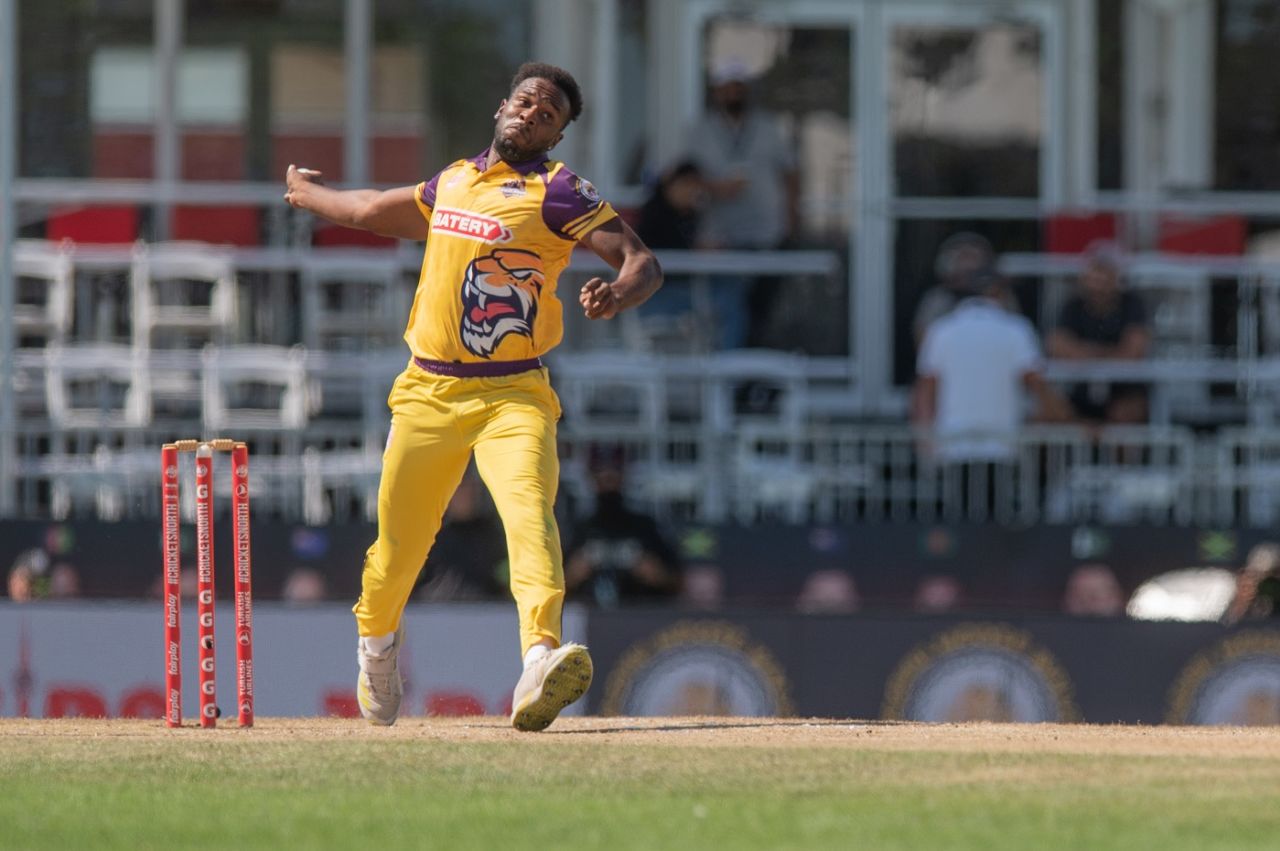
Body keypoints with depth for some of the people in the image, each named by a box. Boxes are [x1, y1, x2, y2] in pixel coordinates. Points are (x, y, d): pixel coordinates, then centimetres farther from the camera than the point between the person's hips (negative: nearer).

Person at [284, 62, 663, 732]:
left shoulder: (557, 193, -3)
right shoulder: (453, 182, 14)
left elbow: (644, 263, -11)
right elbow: (378, 212, 35)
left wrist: (616, 295, -34)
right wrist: (310, 195, 53)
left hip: (512, 396, -4)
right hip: (427, 394, 4)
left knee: (529, 511, -27)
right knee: (398, 539, 6)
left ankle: (542, 659, -46)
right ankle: (376, 640, 36)